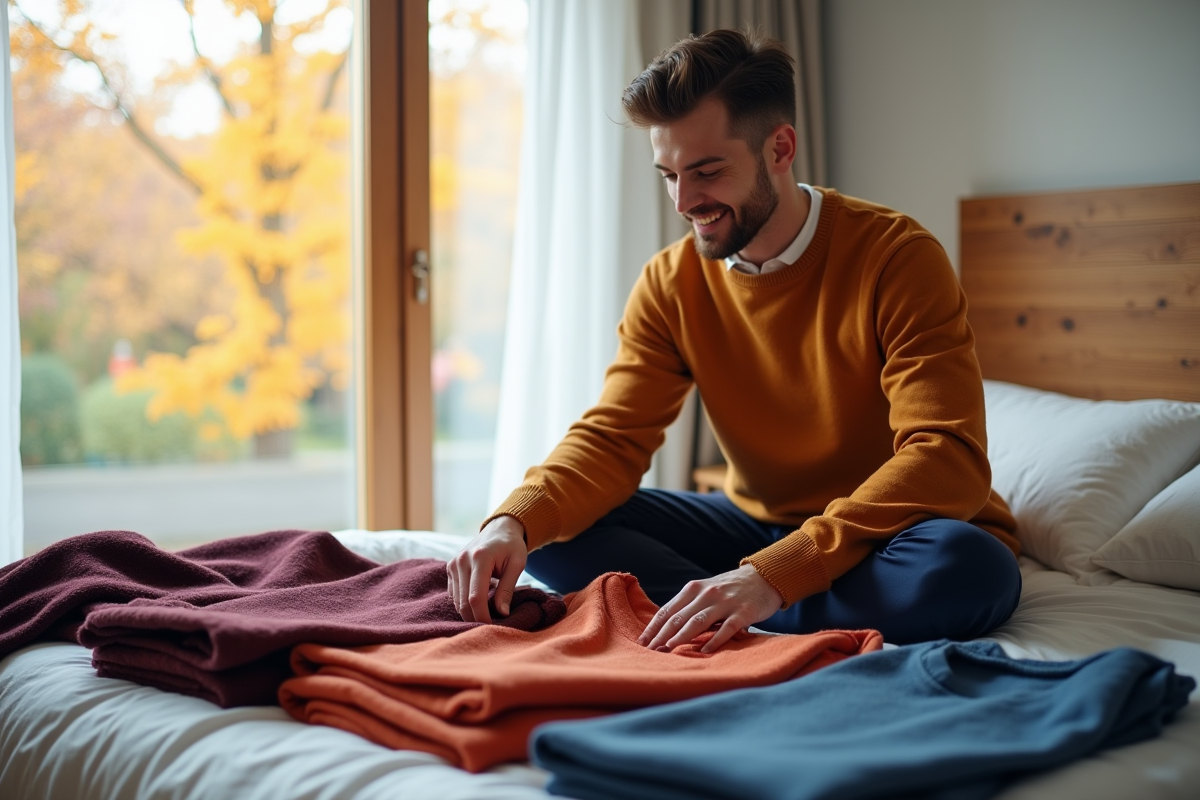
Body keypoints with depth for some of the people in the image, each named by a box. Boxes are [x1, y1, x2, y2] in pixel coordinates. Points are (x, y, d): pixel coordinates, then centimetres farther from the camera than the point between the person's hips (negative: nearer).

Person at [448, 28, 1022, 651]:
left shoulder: (898, 256, -19)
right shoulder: (669, 284, -3)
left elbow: (948, 459, -29)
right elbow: (611, 438, -7)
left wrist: (773, 574, -40)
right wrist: (515, 522, -30)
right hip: (758, 524, 4)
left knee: (965, 568, -39)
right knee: (551, 531, -13)